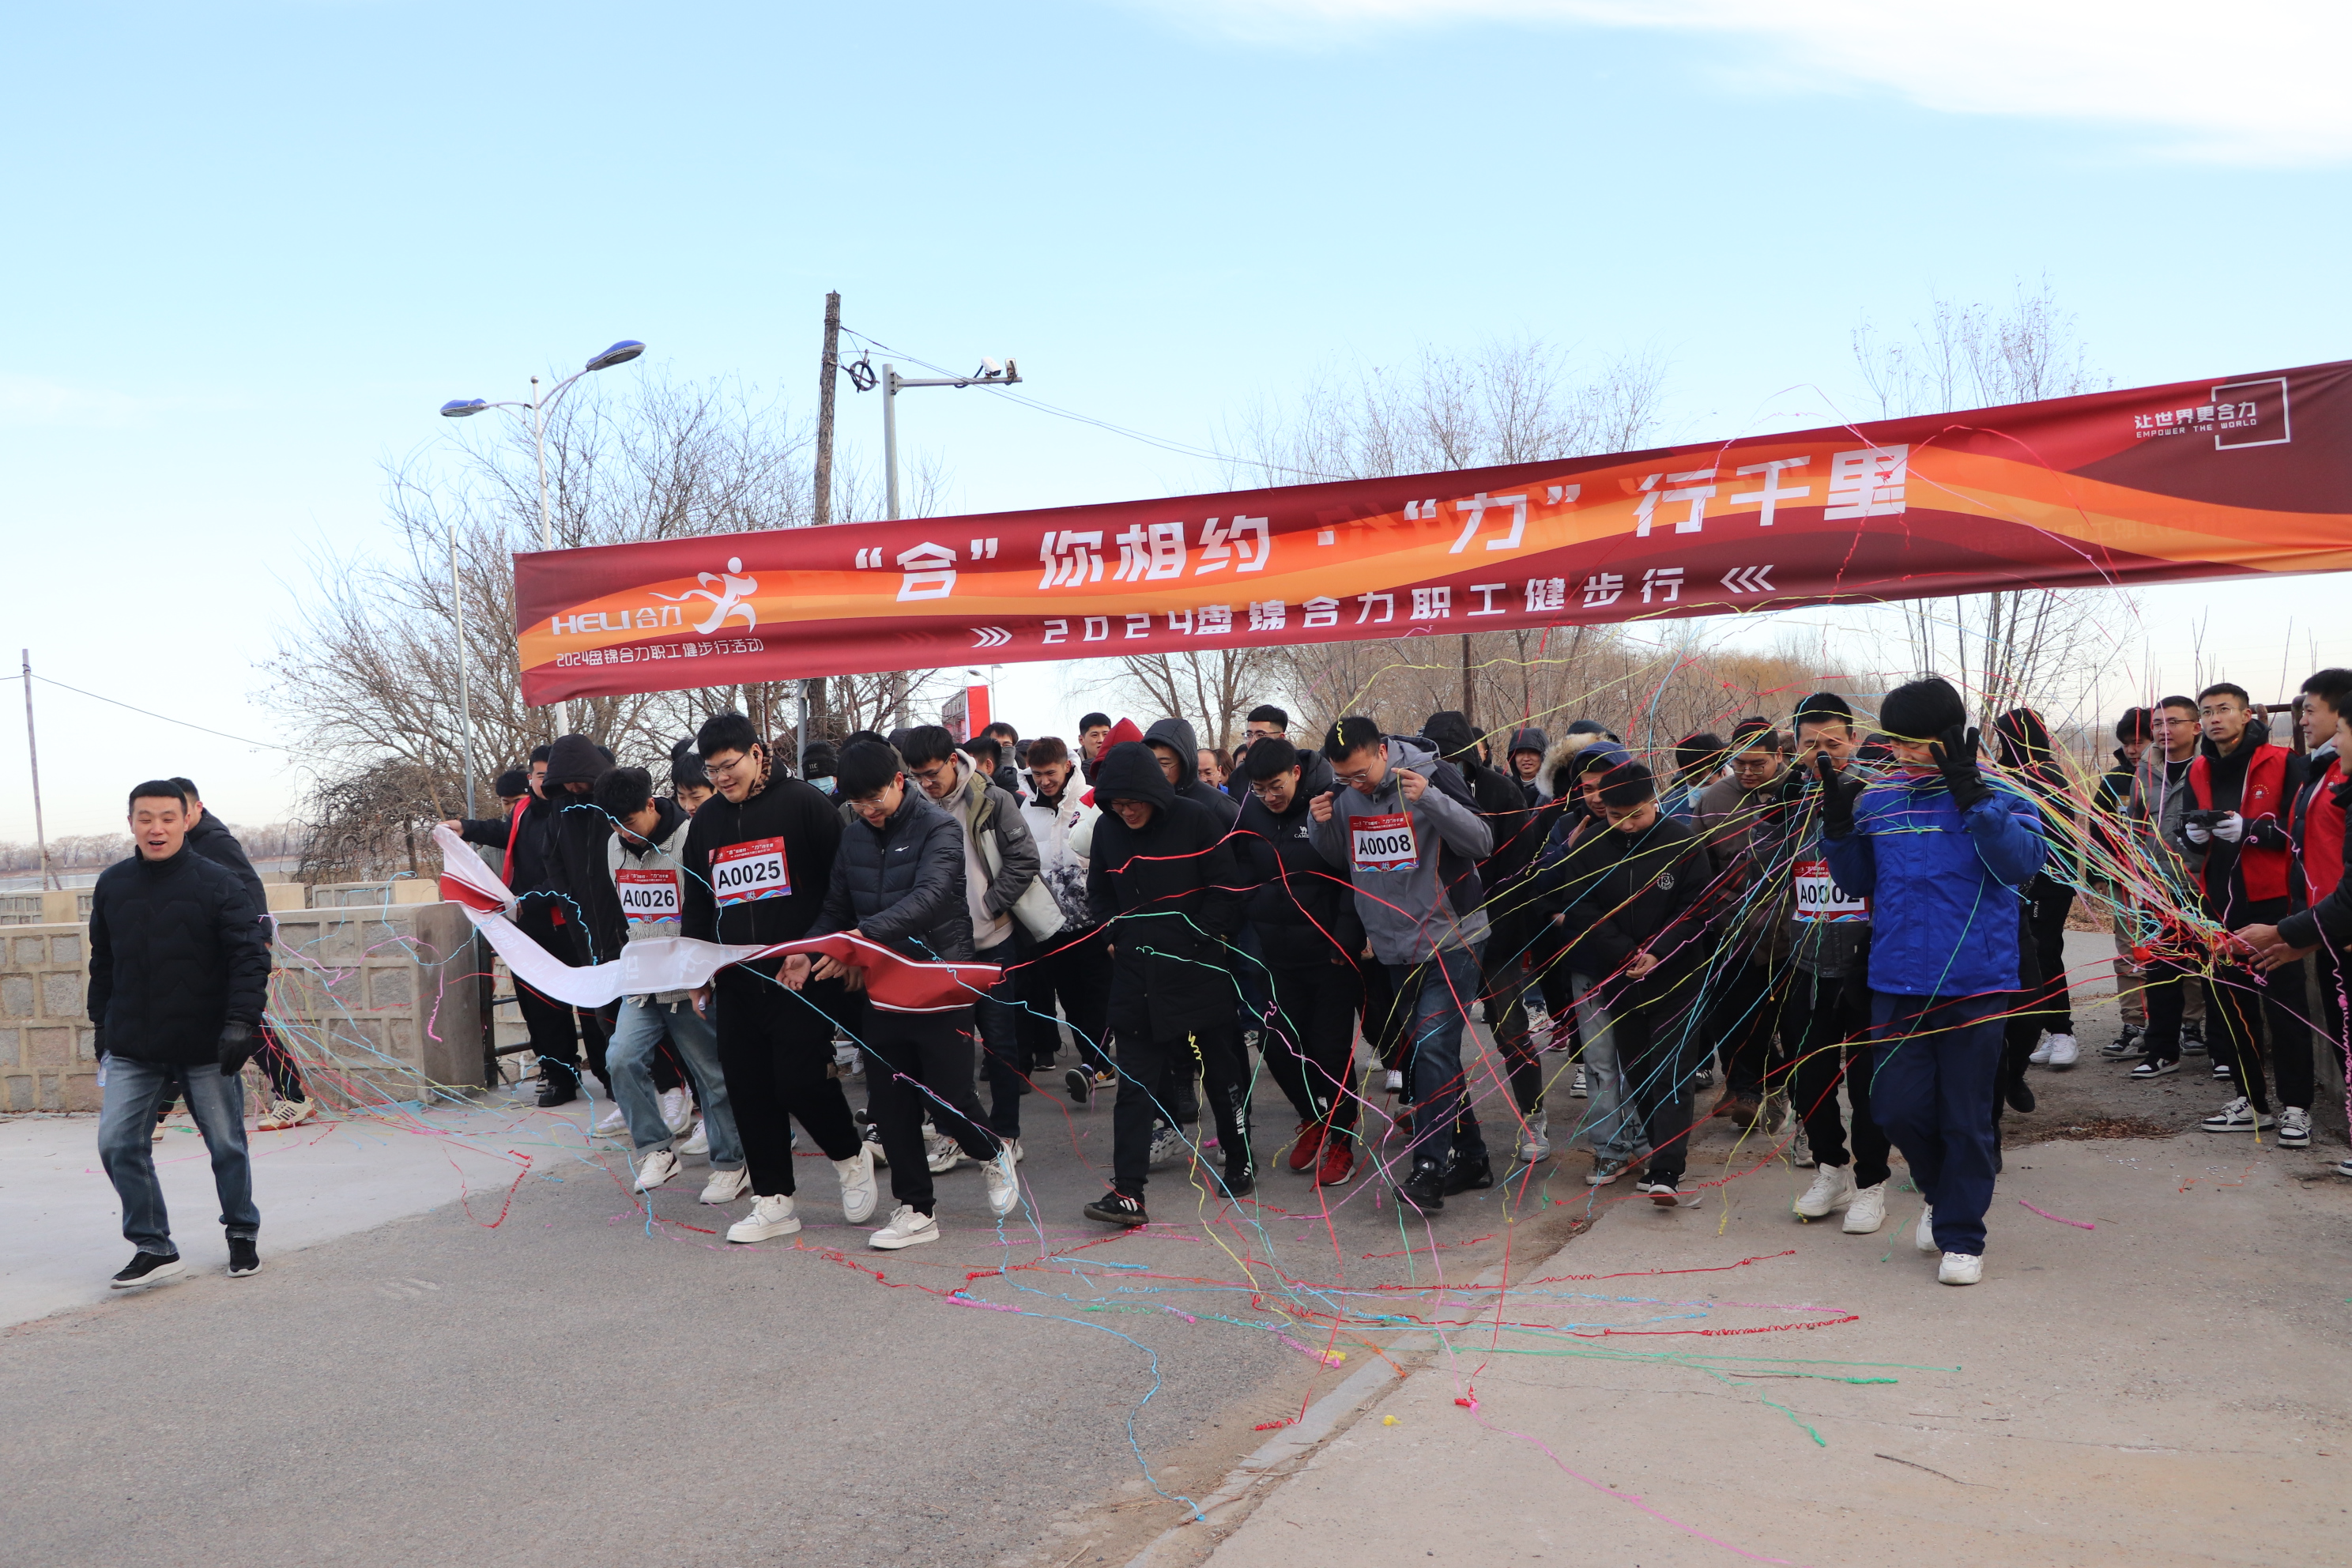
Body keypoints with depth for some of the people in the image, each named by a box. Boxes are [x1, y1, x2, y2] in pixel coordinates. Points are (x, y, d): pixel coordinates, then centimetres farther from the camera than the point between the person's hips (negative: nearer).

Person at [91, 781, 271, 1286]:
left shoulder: (217, 882, -8)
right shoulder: (112, 884, 5)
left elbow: (250, 958, -11)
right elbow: (102, 962, 16)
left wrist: (241, 1022, -21)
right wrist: (102, 1024, 15)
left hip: (207, 1048, -3)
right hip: (131, 1050, 3)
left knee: (227, 1147, 7)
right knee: (118, 1143, -5)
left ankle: (243, 1235, 27)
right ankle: (154, 1248, 7)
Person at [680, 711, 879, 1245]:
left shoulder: (803, 803, -4)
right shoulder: (706, 819, 13)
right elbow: (696, 903, 21)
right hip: (736, 981, 6)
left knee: (801, 1080, -11)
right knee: (748, 1091, 5)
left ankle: (850, 1155, 18)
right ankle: (773, 1200, 16)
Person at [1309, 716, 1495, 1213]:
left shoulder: (1432, 776, -13)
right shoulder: (1343, 796, 3)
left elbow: (1481, 843, -18)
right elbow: (1338, 861, 14)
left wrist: (1429, 799, -32)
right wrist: (1323, 824, -7)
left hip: (1451, 940, -6)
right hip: (1397, 947, 6)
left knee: (1433, 1048, -15)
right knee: (1434, 1053, 12)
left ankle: (1428, 1168, -13)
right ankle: (1469, 1156, 23)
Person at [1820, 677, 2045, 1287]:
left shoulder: (1999, 797, -3)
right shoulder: (1877, 800, 7)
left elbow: (2022, 861, -20)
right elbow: (1856, 882, 15)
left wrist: (1971, 796, -27)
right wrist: (1838, 824, -2)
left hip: (1975, 982, -3)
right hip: (1897, 983, 3)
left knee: (1965, 1117, 3)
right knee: (1897, 1106, 3)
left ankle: (1960, 1236, 18)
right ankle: (1942, 1194, 32)